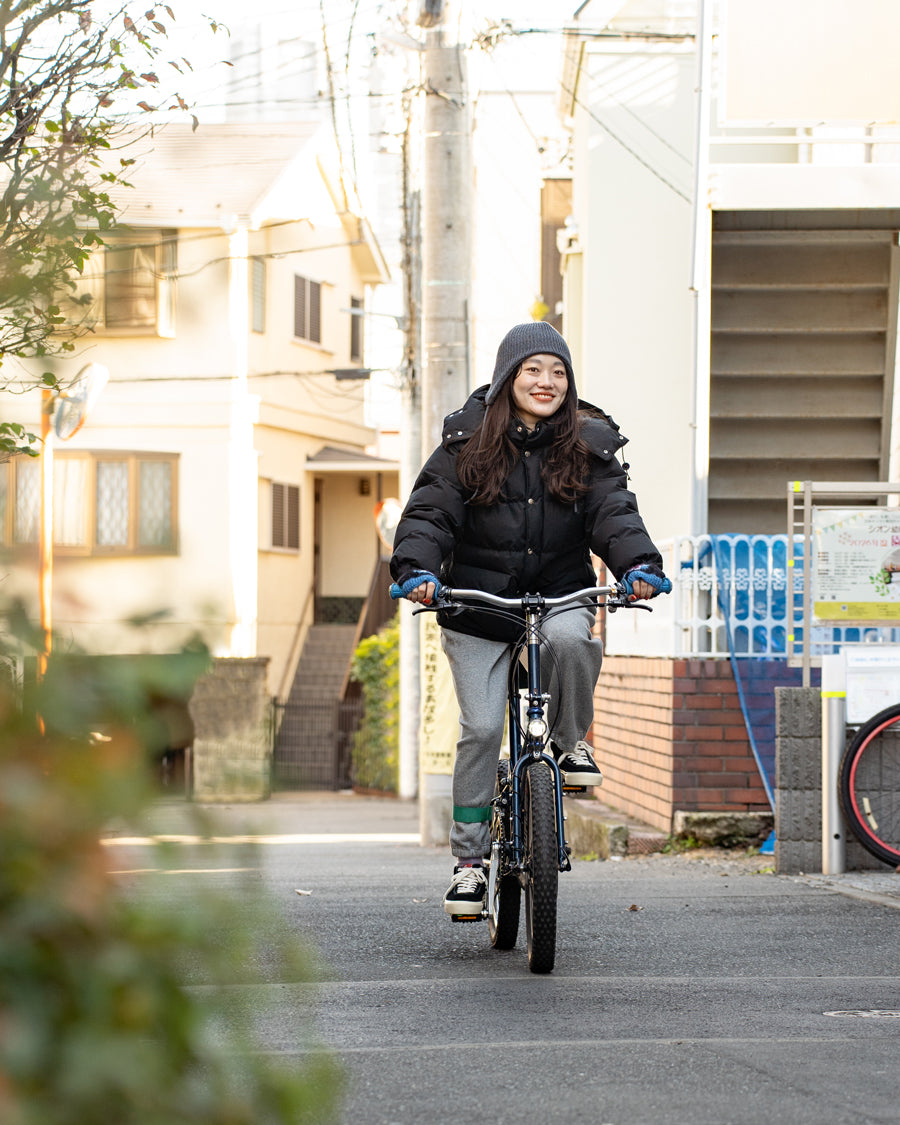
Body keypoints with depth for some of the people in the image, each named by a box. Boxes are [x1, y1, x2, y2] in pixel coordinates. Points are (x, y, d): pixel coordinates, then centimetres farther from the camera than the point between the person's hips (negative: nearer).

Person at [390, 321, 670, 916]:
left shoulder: (589, 443, 3)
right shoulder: (468, 442, 0)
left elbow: (614, 511, -7)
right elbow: (430, 513, -5)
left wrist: (639, 564, -27)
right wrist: (417, 568, -25)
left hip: (560, 593, 1)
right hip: (478, 603, 0)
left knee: (571, 637, -35)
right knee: (481, 728, -7)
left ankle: (573, 740, -6)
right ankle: (470, 857, 5)